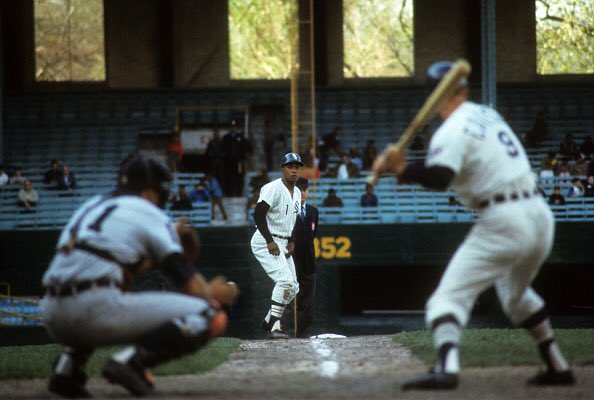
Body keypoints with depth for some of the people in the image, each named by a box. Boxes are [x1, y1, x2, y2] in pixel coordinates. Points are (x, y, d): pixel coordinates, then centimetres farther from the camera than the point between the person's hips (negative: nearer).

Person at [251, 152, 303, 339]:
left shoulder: (297, 193, 13)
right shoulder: (274, 189, -15)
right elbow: (258, 214, -22)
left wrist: (291, 242, 10)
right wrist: (270, 241, -25)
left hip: (282, 244, 9)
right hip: (265, 242, -9)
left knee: (293, 287, 8)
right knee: (285, 280, -22)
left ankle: (269, 320, 24)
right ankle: (274, 326, -19)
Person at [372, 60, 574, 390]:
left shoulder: (452, 131, -7)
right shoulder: (488, 115, 18)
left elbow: (438, 179, -23)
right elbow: (450, 165, 19)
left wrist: (401, 170, -22)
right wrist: (403, 167, 10)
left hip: (503, 221, -8)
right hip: (540, 214, 8)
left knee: (450, 296, -12)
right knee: (515, 294, 31)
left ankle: (446, 368, -34)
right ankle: (557, 366, 33)